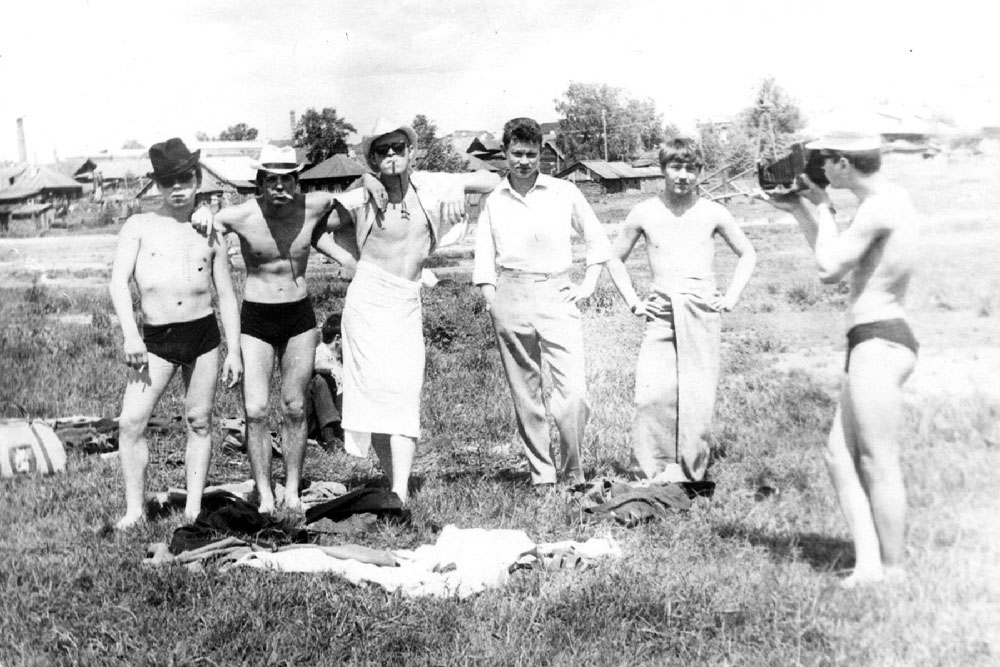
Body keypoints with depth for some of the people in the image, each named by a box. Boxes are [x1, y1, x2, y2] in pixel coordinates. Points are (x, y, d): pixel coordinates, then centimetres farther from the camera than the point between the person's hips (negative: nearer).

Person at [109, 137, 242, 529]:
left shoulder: (210, 234, 12)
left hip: (205, 334, 2)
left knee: (199, 422, 6)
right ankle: (134, 509, 1)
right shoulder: (139, 226, 6)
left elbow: (226, 295, 13)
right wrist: (130, 334, -16)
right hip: (157, 339, -1)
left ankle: (194, 507, 15)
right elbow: (118, 281, -3)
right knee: (130, 422, -9)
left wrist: (234, 351, 7)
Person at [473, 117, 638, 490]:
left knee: (574, 391, -14)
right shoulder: (493, 202, 10)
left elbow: (597, 240, 15)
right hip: (511, 298, 2)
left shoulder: (564, 193, 6)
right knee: (525, 395, 4)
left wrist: (588, 285, 6)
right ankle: (542, 475, 14)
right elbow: (484, 260, 15)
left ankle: (572, 472, 1)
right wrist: (491, 298, 1)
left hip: (556, 295, -1)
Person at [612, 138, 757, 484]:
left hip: (702, 312, 0)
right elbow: (615, 258, 19)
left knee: (698, 397, -5)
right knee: (652, 394, -14)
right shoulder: (644, 214, 6)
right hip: (661, 313, 0)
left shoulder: (712, 213, 6)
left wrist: (731, 297, 8)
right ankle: (656, 473, -5)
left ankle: (690, 475, 5)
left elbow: (747, 254, 18)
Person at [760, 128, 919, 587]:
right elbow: (840, 266, 23)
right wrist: (799, 210, 20)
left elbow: (829, 267, -15)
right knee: (840, 455, 9)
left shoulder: (879, 207, -16)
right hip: (877, 342, 11)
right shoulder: (887, 202, 16)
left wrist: (823, 209, -2)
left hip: (879, 341, -11)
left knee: (878, 462, -5)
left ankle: (892, 572, 3)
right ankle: (868, 563, 8)